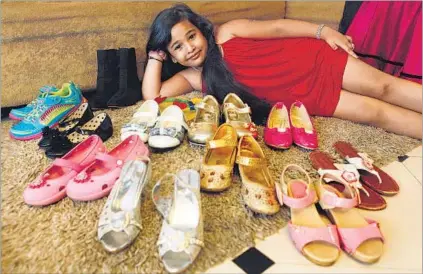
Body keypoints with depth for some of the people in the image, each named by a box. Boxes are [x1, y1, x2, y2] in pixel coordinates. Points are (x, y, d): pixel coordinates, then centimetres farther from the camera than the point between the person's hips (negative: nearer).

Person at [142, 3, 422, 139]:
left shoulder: (227, 33, -8)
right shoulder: (191, 78, 0)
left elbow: (278, 27, -4)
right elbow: (152, 96, -10)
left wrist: (324, 31, -8)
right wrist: (155, 57, -5)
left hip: (310, 59, -1)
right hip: (304, 98, 1)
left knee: (382, 87, -10)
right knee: (375, 112, -8)